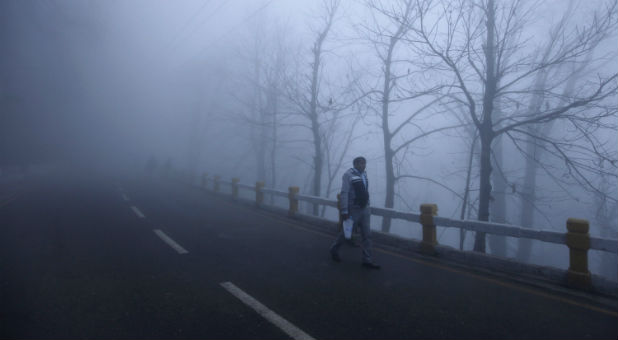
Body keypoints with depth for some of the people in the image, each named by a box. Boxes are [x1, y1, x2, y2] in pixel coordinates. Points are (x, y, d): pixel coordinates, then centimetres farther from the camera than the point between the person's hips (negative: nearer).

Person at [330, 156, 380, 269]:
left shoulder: (364, 174, 8)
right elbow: (344, 193, -18)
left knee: (367, 235, 4)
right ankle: (334, 249, 33)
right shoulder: (348, 175, -14)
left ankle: (367, 260, 11)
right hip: (353, 209, -6)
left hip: (364, 209, 6)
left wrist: (367, 205, 13)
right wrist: (344, 211, -22)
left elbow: (365, 192, 13)